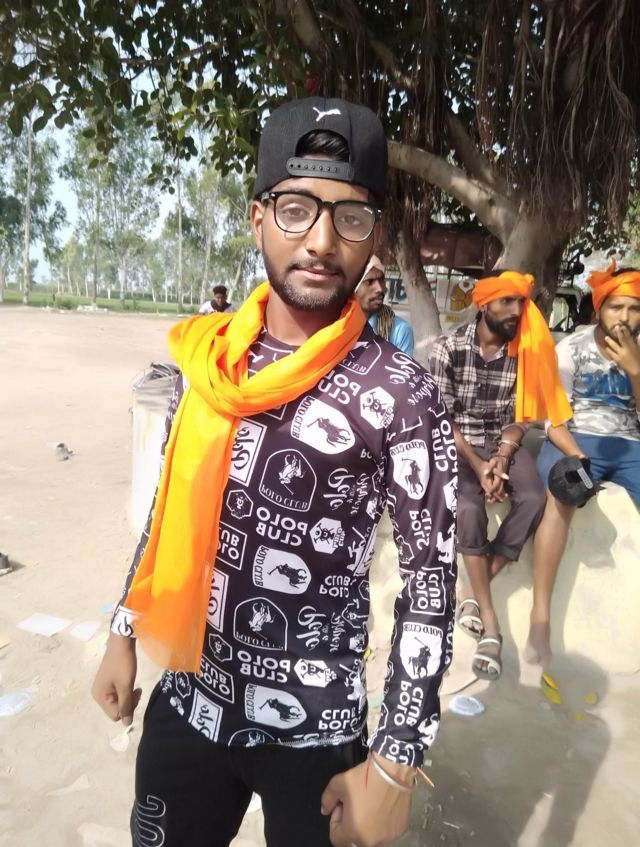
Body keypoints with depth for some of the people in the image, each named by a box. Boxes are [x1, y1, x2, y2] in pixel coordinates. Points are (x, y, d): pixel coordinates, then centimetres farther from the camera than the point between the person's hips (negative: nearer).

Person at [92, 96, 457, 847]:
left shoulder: (401, 395, -18)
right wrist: (125, 631, 11)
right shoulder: (207, 357, -4)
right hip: (184, 704, 4)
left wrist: (394, 762, -11)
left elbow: (433, 577, -13)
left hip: (314, 730, -3)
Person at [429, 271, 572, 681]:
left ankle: (475, 592, -8)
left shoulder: (524, 352, 0)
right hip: (457, 442, -3)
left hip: (504, 443, 3)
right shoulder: (449, 348, -9)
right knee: (469, 506, -29)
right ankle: (489, 615, -15)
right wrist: (477, 464, -18)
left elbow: (519, 417, 2)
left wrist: (502, 459, -15)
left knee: (534, 499, -23)